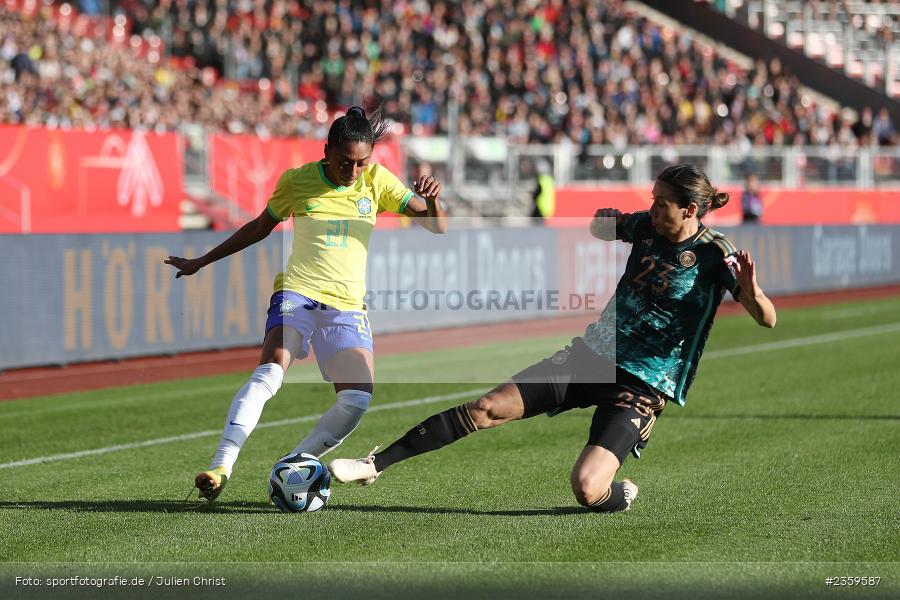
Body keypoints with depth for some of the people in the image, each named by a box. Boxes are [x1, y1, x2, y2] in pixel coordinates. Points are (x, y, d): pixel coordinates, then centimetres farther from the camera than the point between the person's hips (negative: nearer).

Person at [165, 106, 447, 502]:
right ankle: (220, 468, -32)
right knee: (269, 373, -27)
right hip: (297, 294, -3)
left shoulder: (377, 181, 3)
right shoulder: (297, 181, 0)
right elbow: (259, 228, 16)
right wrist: (201, 262, 21)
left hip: (348, 306, 3)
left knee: (359, 399, -15)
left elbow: (437, 228, 2)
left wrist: (431, 200, -21)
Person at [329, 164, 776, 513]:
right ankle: (375, 464, 0)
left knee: (586, 488, -24)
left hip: (644, 386, -6)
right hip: (593, 356, 6)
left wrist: (750, 292, -40)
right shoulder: (646, 226, 4)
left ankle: (619, 496, 13)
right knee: (487, 408, -6)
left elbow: (767, 319, -20)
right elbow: (599, 228, 27)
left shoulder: (715, 256, -13)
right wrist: (605, 220, 5)